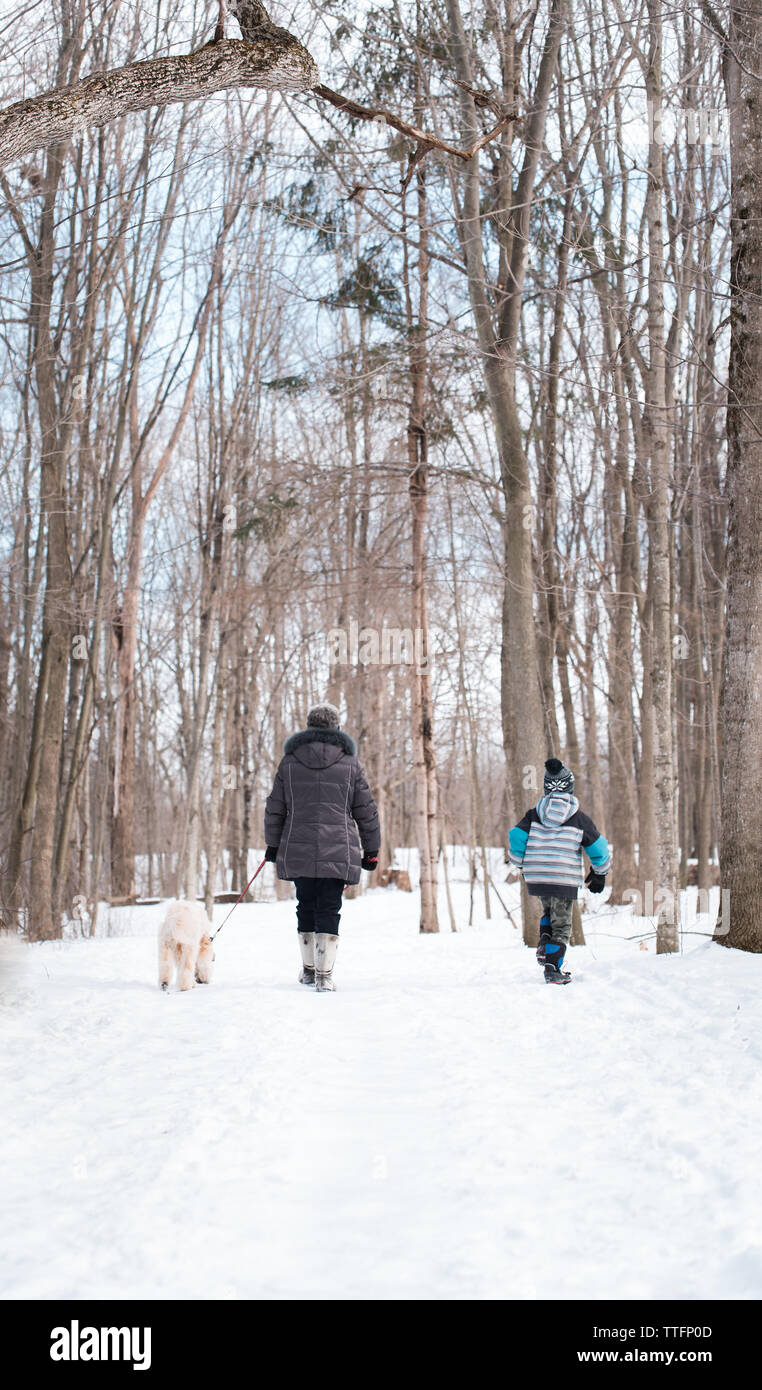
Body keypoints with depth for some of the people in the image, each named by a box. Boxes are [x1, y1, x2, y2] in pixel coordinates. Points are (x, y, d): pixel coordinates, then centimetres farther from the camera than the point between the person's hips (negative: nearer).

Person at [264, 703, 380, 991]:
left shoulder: (289, 761, 7)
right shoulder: (349, 763, 4)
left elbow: (275, 809, 9)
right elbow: (366, 811, 6)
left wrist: (273, 845, 18)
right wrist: (371, 850, 13)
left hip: (298, 851, 2)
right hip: (338, 852, -2)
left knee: (306, 907, 14)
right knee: (329, 909, 0)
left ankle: (309, 969, 23)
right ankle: (324, 973, -5)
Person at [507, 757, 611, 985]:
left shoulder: (534, 814, 2)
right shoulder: (579, 818, -2)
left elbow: (516, 839, 0)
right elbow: (599, 849, 4)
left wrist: (520, 863, 18)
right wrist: (599, 874, 20)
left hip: (535, 879, 3)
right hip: (564, 881, -3)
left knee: (549, 910, 29)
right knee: (561, 925, 7)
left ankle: (544, 945, 10)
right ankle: (552, 968, -1)